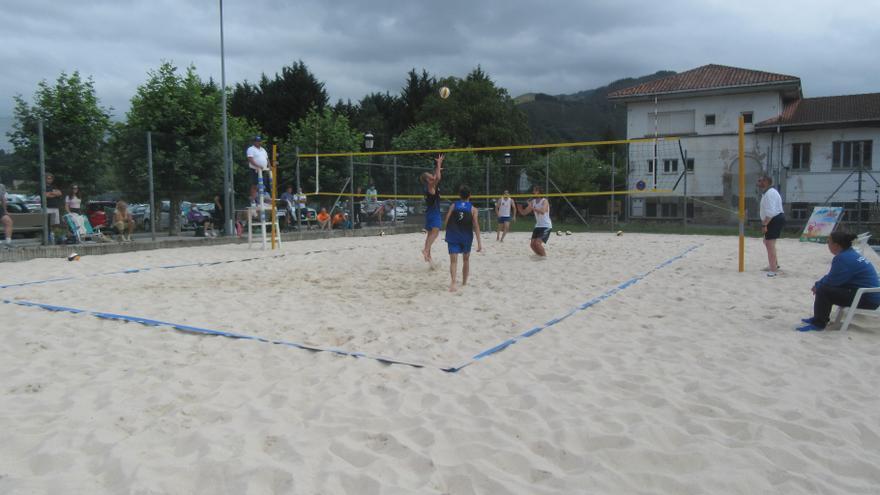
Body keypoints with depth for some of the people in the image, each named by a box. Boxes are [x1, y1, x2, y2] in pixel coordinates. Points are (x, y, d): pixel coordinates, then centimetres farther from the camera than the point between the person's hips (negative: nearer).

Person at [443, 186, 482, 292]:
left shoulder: (453, 206, 3)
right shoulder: (473, 209, 0)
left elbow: (446, 221, -1)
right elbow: (476, 226, -7)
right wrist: (479, 242, -7)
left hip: (453, 237, 0)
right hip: (466, 238, 1)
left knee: (453, 260, -6)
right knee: (466, 260, 20)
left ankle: (453, 283, -26)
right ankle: (464, 283, 30)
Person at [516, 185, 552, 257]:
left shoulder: (544, 201, -12)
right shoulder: (533, 201, 7)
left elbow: (543, 211, -32)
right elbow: (523, 213, 8)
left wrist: (532, 207, -39)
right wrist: (519, 206, -10)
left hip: (546, 227, -7)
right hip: (538, 226, 7)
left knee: (537, 243, -20)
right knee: (532, 244, 1)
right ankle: (540, 256, 21)